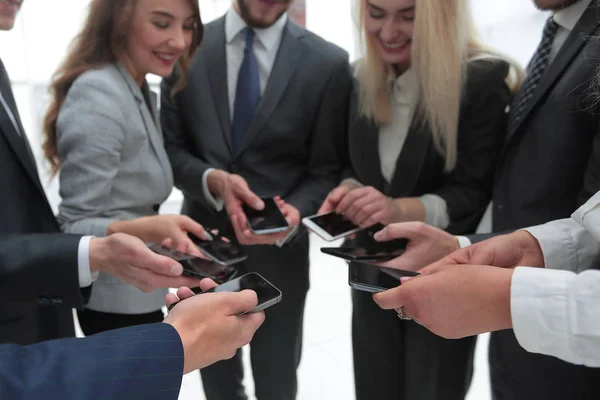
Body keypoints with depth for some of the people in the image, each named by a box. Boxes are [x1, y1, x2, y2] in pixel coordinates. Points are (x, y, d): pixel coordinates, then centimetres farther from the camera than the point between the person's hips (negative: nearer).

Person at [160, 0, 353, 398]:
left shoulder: (328, 63, -9)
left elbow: (327, 170, -6)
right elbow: (170, 147, -1)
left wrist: (295, 210, -27)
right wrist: (213, 179, -22)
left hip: (279, 254, -1)